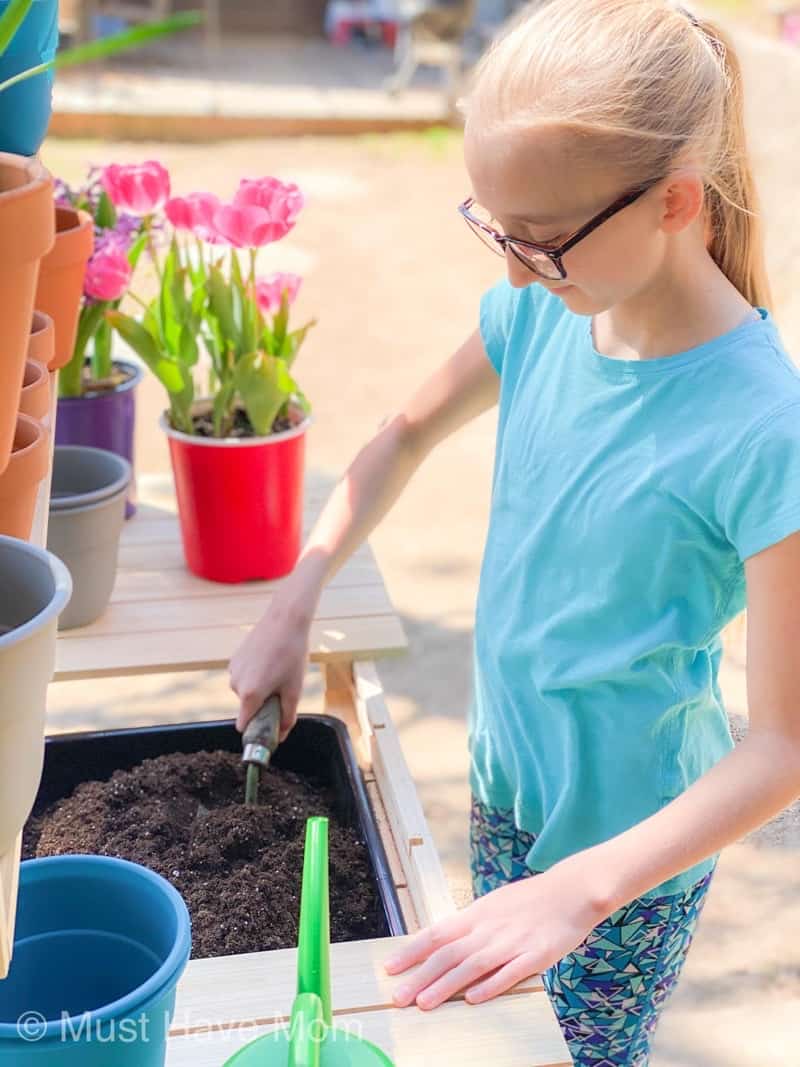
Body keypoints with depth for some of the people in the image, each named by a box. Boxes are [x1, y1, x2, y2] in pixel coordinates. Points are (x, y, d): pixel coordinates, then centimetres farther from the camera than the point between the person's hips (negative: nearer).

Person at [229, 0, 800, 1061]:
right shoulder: (540, 314, -13)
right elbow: (411, 432, 7)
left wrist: (580, 888, -33)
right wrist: (291, 608, -1)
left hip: (631, 832, -6)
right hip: (508, 770, 6)